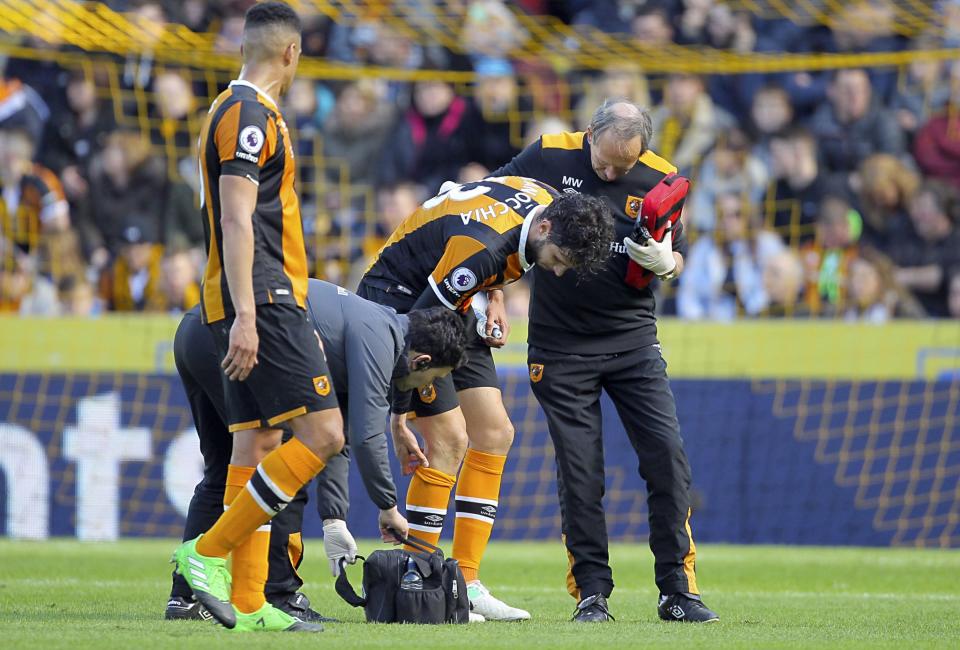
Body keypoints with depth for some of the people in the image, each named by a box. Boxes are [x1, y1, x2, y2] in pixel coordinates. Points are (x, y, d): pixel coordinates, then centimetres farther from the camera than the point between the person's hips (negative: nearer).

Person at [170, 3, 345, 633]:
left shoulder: (244, 110, 20)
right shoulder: (249, 114, -11)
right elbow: (236, 221, -18)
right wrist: (245, 316, -23)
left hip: (257, 305, 10)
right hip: (264, 302, -10)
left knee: (257, 445, 6)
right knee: (323, 433, -13)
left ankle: (247, 603, 3)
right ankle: (211, 552, -12)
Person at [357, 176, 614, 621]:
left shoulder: (549, 203, -10)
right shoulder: (481, 248, -35)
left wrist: (493, 296, -3)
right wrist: (397, 421, -25)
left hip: (455, 305, 9)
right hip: (398, 300, -9)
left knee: (495, 435, 3)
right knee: (449, 438, -16)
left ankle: (465, 584, 5)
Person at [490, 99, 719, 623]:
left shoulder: (660, 178, -4)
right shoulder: (548, 156, -8)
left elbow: (676, 260, 6)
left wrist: (662, 261, -19)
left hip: (632, 340, 1)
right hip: (559, 346, -1)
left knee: (667, 457, -7)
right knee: (579, 474, -3)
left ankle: (677, 590, 0)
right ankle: (591, 593, 6)